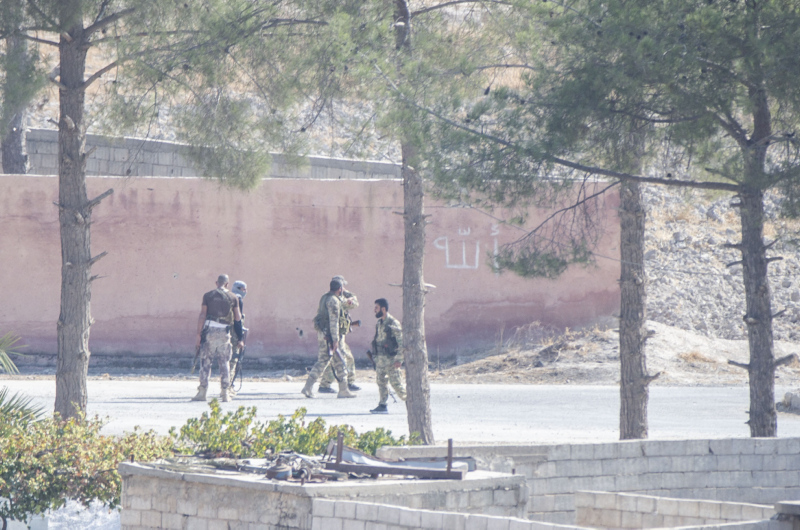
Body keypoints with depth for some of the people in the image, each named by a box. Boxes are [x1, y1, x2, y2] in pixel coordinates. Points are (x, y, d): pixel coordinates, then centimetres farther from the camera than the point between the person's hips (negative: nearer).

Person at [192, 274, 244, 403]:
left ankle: (202, 392, 0)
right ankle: (225, 393, 4)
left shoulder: (208, 296, 2)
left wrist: (199, 334, -1)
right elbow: (238, 318, 11)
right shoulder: (233, 298, 5)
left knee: (205, 362, 3)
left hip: (209, 331, -1)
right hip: (224, 333, 1)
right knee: (224, 363, 7)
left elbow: (202, 315, -2)